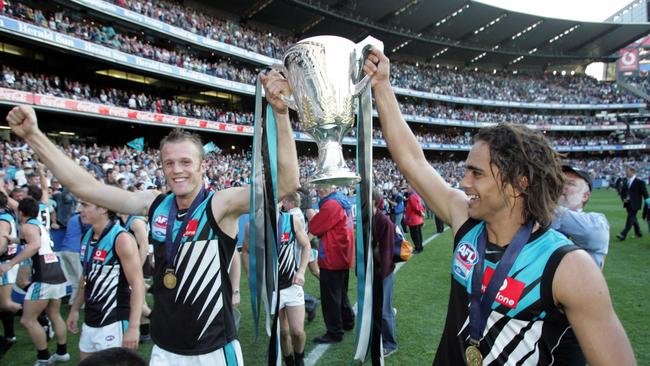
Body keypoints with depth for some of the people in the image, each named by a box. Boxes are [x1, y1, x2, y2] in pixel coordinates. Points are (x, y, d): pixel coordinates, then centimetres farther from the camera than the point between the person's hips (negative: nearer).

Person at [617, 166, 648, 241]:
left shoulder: (640, 182, -9)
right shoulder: (625, 182, 9)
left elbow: (645, 193, -6)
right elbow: (622, 192, 17)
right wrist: (624, 199, -1)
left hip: (634, 204, -7)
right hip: (628, 204, 7)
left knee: (630, 219, -9)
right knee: (633, 218, 17)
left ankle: (623, 235, -14)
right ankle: (638, 233, 31)